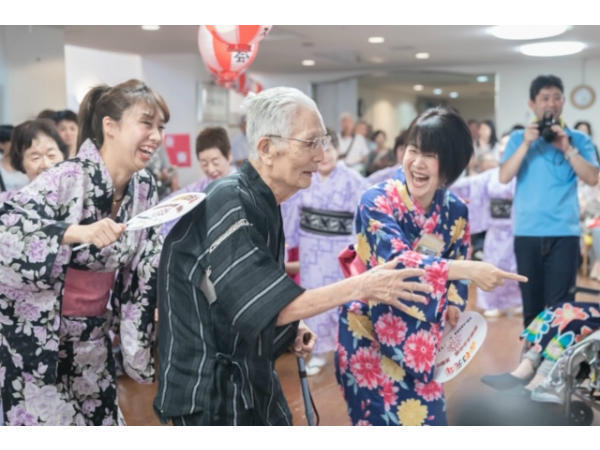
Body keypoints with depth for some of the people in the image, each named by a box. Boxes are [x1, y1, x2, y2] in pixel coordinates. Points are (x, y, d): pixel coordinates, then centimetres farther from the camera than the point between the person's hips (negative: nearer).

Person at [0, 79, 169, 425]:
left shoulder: (145, 188, 0)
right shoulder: (68, 179, -21)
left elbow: (146, 265, 6)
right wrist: (76, 232, -39)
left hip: (92, 337, 7)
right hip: (34, 334, -6)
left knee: (104, 423, 15)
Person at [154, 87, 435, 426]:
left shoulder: (262, 203, 5)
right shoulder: (228, 203, -23)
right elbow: (266, 306, -26)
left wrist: (291, 329, 0)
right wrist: (359, 287, -24)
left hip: (253, 378, 9)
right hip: (212, 390, -9)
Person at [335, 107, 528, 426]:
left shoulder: (455, 211, -2)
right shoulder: (377, 201, -19)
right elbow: (397, 261, -33)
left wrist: (454, 307, -5)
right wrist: (469, 270, -40)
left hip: (420, 342, 5)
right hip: (371, 340, -5)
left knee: (426, 420, 14)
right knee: (381, 422, 4)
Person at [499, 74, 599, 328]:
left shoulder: (578, 139, 7)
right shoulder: (519, 138, 8)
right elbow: (504, 177, -4)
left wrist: (567, 148, -13)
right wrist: (526, 144, -12)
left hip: (564, 232, -1)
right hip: (527, 232, 1)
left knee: (560, 304, -5)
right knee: (531, 302, 9)